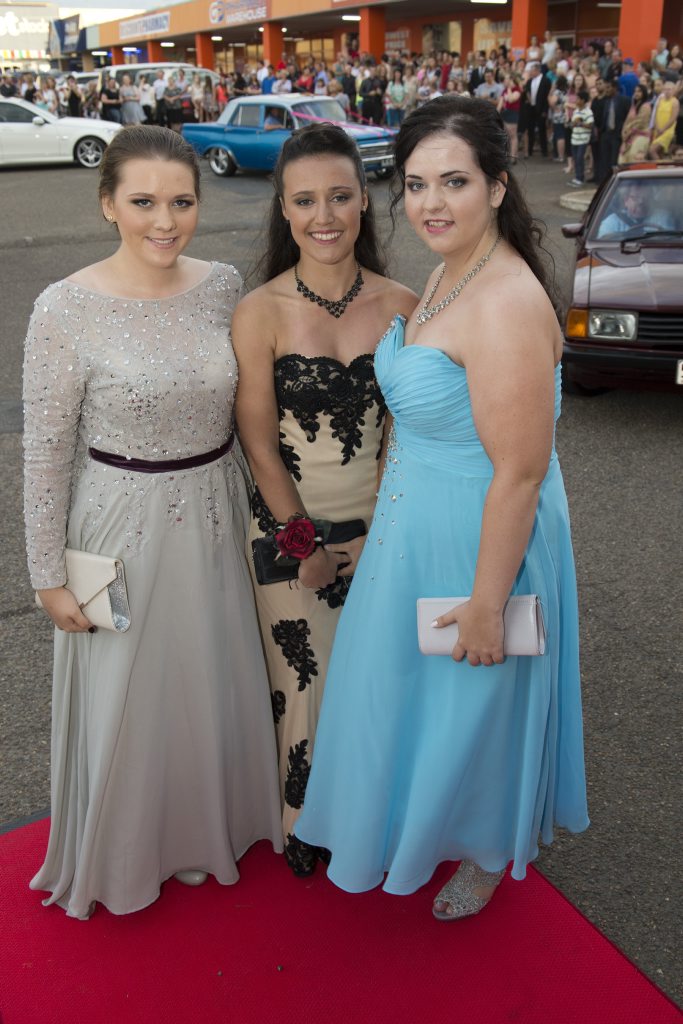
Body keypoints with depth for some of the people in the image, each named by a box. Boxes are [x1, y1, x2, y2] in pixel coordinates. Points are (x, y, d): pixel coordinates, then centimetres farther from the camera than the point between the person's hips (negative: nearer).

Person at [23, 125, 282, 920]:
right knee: (127, 696, 13)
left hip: (214, 518, 4)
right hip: (122, 523, -4)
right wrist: (51, 573, -7)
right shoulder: (66, 309, -15)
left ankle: (204, 827, 47)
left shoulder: (224, 286, -3)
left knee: (214, 684, 18)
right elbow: (45, 451, -10)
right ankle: (125, 851, 42)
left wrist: (260, 508, 12)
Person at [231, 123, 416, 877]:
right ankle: (301, 817, 39)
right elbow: (258, 441, -10)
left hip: (377, 523, 3)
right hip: (288, 521, -2)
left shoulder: (399, 305, -6)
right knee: (301, 674, 12)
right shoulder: (262, 312, -14)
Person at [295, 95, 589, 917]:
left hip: (482, 537, -9)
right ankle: (414, 824, 56)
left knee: (471, 701, 14)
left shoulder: (507, 306, -28)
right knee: (407, 687, 26)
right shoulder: (447, 276, 2)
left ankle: (488, 854, 46)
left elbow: (519, 472, -27)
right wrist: (380, 519, 18)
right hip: (415, 524, 9)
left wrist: (486, 603, -21)